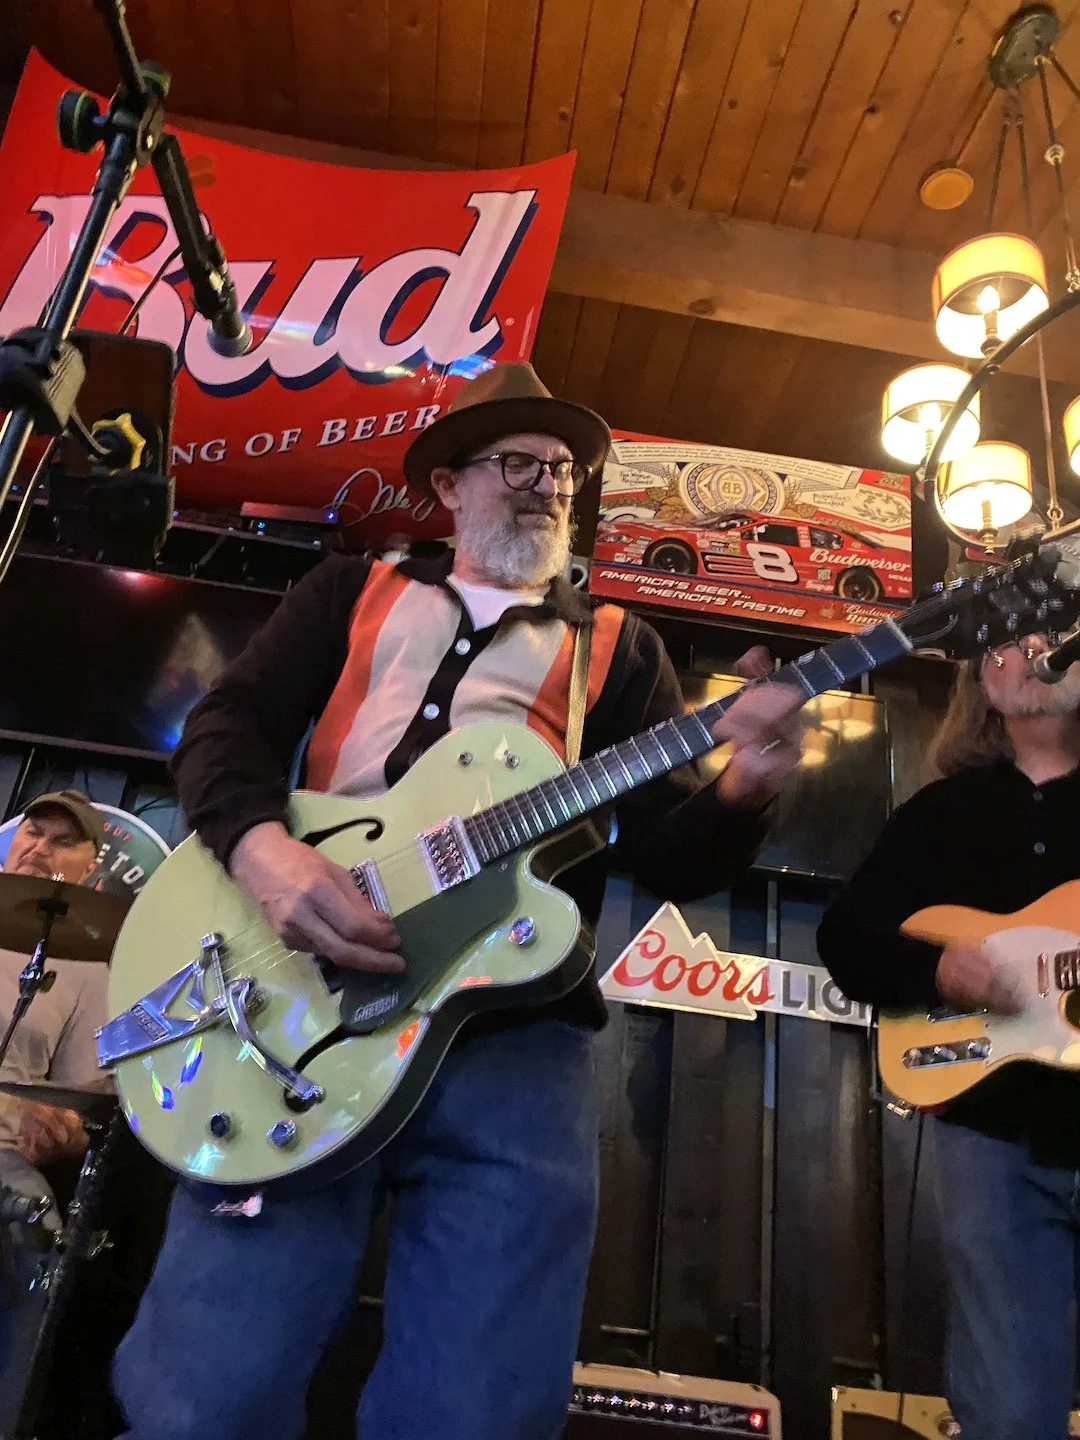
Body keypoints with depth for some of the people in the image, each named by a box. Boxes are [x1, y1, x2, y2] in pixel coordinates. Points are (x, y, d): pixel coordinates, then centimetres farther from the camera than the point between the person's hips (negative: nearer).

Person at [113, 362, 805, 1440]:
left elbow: (668, 853, 11)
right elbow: (228, 724, 9)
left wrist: (738, 793, -13)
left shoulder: (618, 646, 20)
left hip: (515, 1026, 1)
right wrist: (262, 847, -13)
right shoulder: (352, 591, 21)